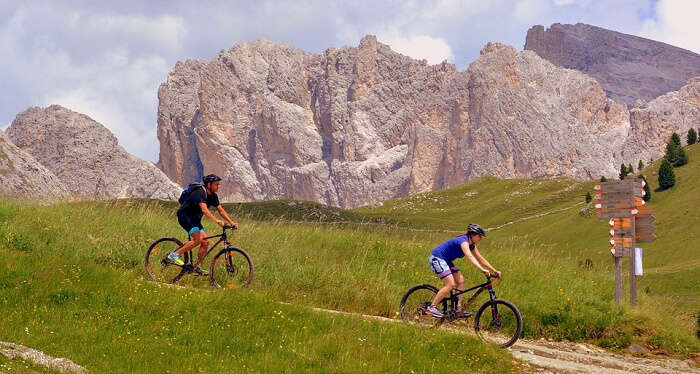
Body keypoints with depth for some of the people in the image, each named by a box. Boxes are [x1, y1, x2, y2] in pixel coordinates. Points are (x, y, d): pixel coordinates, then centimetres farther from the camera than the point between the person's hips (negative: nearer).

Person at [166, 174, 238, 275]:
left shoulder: (213, 196, 2)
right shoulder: (200, 193, -26)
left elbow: (221, 210, 4)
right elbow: (204, 210, -39)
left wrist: (232, 222, -8)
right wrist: (216, 221, -50)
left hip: (195, 219, 9)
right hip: (184, 215, -9)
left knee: (205, 242, -4)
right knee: (198, 239, -25)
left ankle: (197, 268, 2)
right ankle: (174, 255, -19)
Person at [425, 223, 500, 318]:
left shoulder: (472, 245, 5)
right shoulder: (463, 241, -24)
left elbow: (481, 259, 10)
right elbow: (470, 257, -40)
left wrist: (494, 271, 2)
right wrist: (482, 270, -50)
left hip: (446, 260, 10)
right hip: (436, 258, -10)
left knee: (460, 281, 0)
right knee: (451, 285, -18)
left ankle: (458, 307, 1)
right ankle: (432, 307, -12)